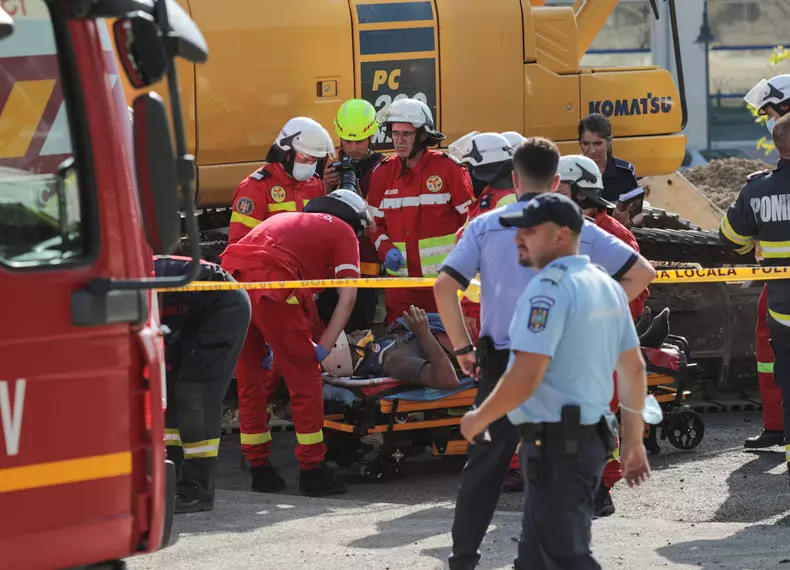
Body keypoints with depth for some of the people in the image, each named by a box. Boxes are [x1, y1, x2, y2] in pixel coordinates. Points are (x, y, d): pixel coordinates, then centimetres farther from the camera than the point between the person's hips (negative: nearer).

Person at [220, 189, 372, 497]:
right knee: (304, 377, 5)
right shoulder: (344, 232, 18)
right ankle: (312, 472, 8)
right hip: (270, 283, -6)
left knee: (250, 379, 17)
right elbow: (348, 296, 6)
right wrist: (323, 347, 7)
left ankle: (260, 471, 23)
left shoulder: (286, 219, 37)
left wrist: (274, 345, 35)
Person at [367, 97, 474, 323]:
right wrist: (385, 249, -5)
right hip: (399, 277, 3)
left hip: (443, 278, -3)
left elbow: (470, 217, -1)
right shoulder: (383, 172, 8)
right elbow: (374, 221, 14)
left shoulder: (447, 168, -3)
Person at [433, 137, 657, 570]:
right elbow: (641, 273, 5)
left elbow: (445, 285, -6)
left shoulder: (486, 225, 2)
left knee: (484, 462, 9)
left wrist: (462, 347, 2)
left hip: (501, 360, 0)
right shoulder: (578, 229, 3)